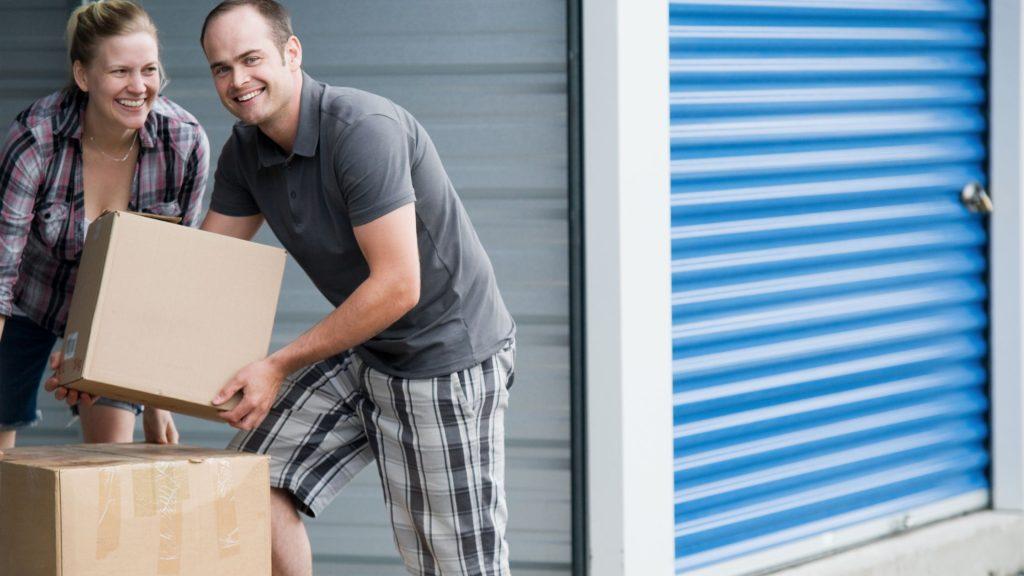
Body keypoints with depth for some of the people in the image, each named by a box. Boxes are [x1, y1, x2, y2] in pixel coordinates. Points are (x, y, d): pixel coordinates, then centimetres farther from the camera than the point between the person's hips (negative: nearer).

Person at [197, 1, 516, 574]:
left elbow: (397, 287, -27)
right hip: (361, 355, 8)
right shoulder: (246, 152, 1)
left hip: (447, 360, -8)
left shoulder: (363, 129, -25)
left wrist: (280, 366, -23)